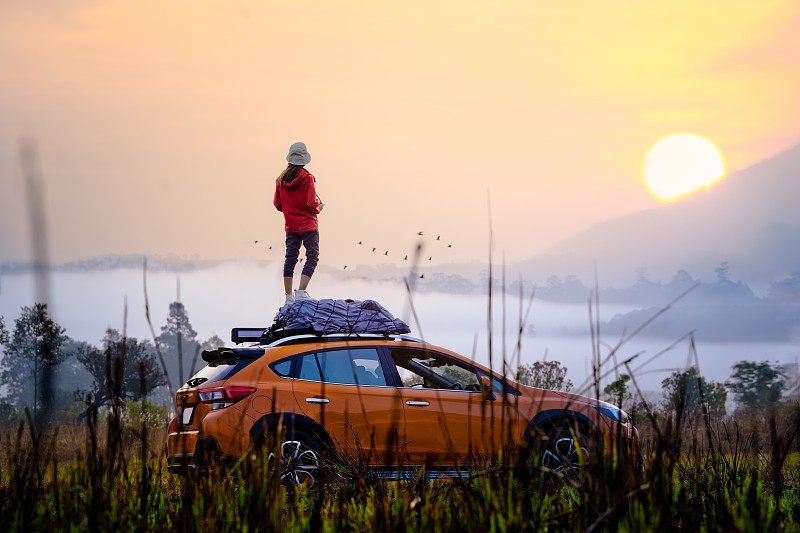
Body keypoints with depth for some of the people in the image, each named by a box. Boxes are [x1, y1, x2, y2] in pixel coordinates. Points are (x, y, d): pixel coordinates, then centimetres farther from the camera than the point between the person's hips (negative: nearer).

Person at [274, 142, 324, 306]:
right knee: (312, 257, 0)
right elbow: (311, 204, -18)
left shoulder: (281, 179, 3)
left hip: (290, 226, 6)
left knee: (290, 258, 10)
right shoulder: (307, 178, -13)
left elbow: (278, 204, 9)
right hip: (308, 225, -6)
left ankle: (289, 297, 12)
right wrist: (318, 208, 3)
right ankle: (301, 292, -12)